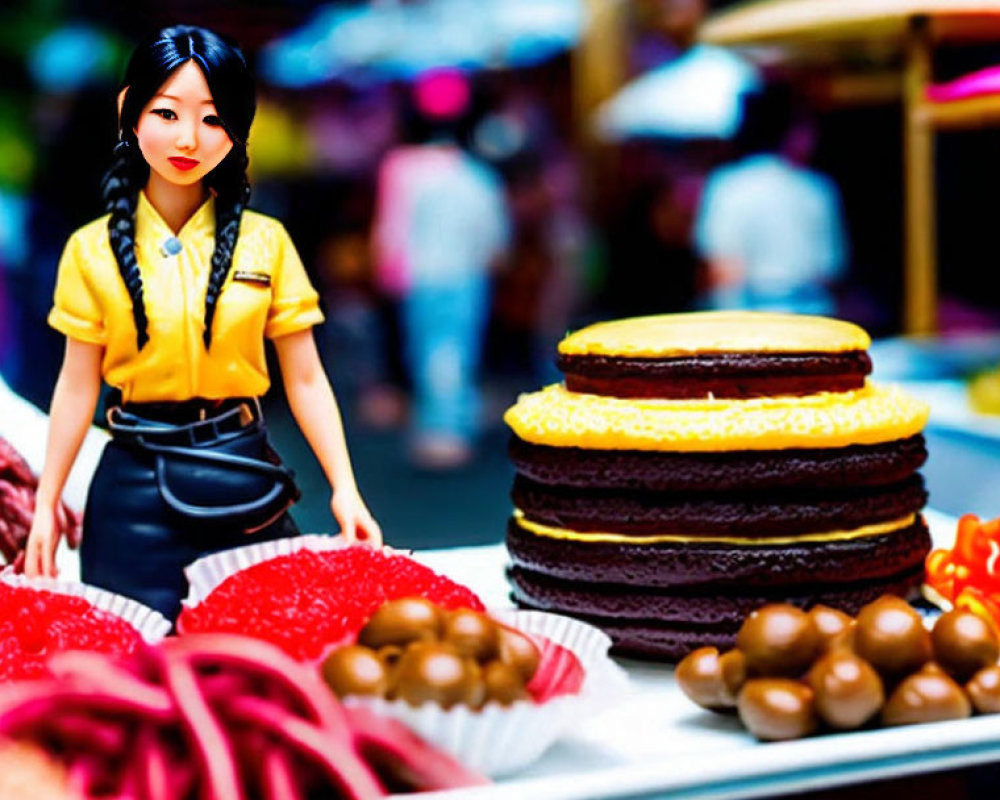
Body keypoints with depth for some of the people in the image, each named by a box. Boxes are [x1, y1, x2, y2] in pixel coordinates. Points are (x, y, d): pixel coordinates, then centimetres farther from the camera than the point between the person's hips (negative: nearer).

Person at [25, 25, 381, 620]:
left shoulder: (266, 243, -1)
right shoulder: (93, 250, -1)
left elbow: (305, 379, 0)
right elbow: (78, 384, 4)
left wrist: (345, 489, -8)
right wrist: (47, 502, 3)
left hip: (244, 479, 1)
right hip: (137, 482, 0)